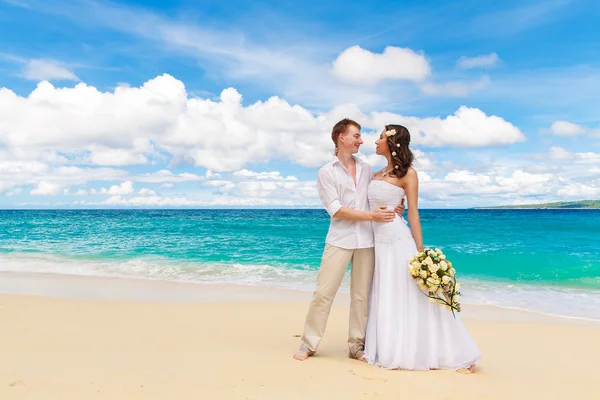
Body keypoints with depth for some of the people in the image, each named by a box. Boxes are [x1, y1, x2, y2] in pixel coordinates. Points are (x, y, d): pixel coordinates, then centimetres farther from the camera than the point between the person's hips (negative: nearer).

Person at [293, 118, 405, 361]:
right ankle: (308, 344, 10)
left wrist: (393, 208, 0)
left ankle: (357, 346, 17)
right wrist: (371, 216, -14)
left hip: (366, 241, 4)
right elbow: (335, 210, -9)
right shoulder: (327, 172, 0)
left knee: (361, 295, 7)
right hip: (339, 240, -4)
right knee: (323, 292, -2)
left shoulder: (366, 169, 13)